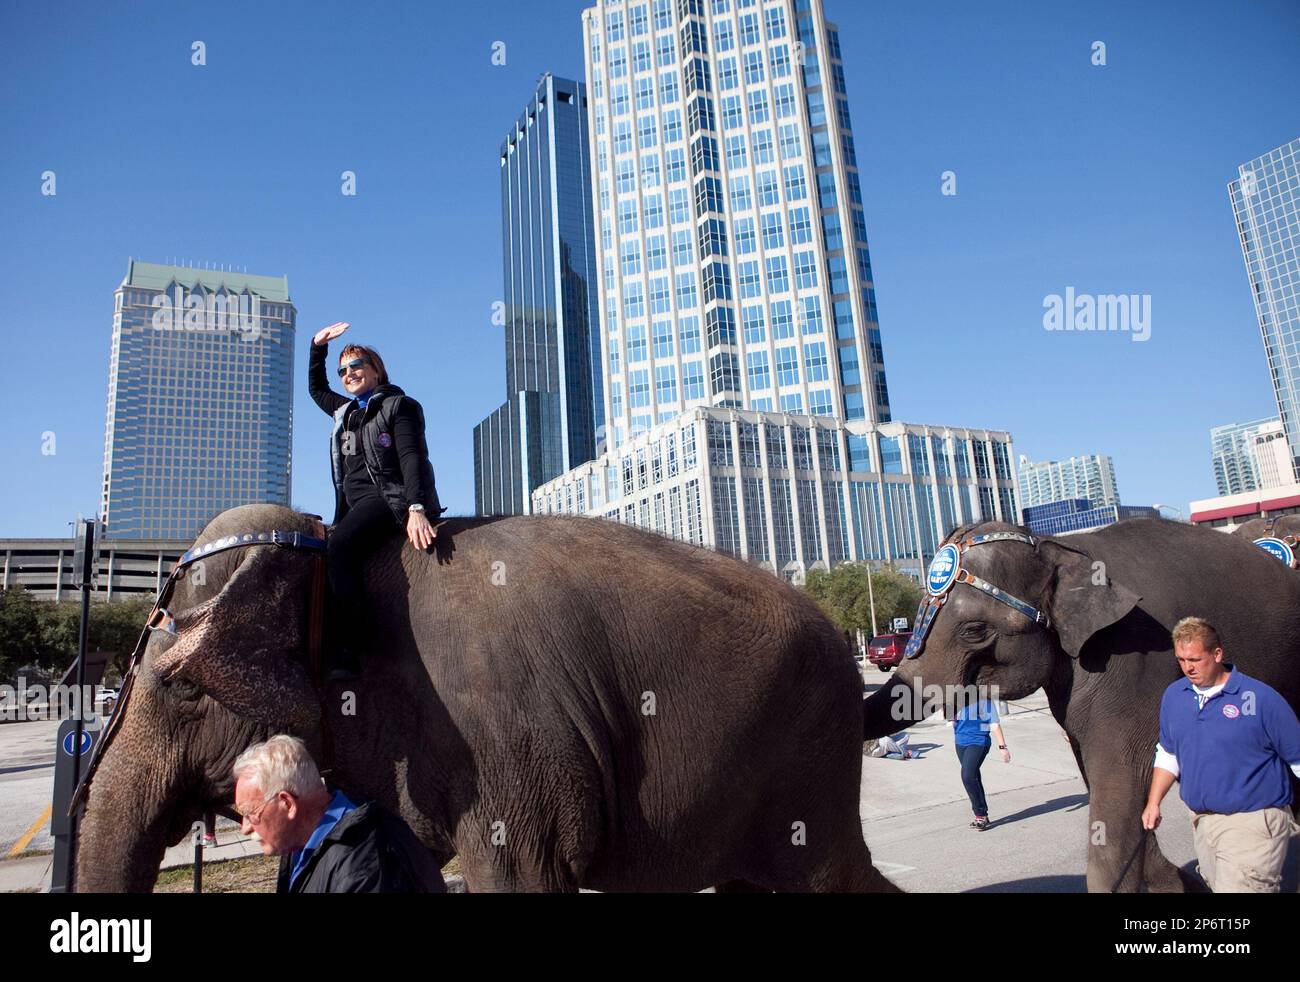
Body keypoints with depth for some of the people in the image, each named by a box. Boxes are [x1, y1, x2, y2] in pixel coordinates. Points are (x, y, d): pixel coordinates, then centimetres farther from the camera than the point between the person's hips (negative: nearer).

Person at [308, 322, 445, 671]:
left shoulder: (398, 405, 3)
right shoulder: (345, 411, 26)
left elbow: (412, 456, -11)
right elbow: (316, 389, 46)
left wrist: (417, 509, -25)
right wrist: (317, 347, 33)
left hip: (388, 495, -8)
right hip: (354, 503, 8)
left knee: (339, 545, -32)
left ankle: (352, 646, -34)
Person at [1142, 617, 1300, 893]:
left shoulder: (1260, 698, -12)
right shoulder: (1173, 696, 4)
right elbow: (1168, 754, 14)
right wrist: (1154, 803, 7)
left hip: (1253, 821, -6)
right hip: (1202, 820, 6)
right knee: (1217, 884, 19)